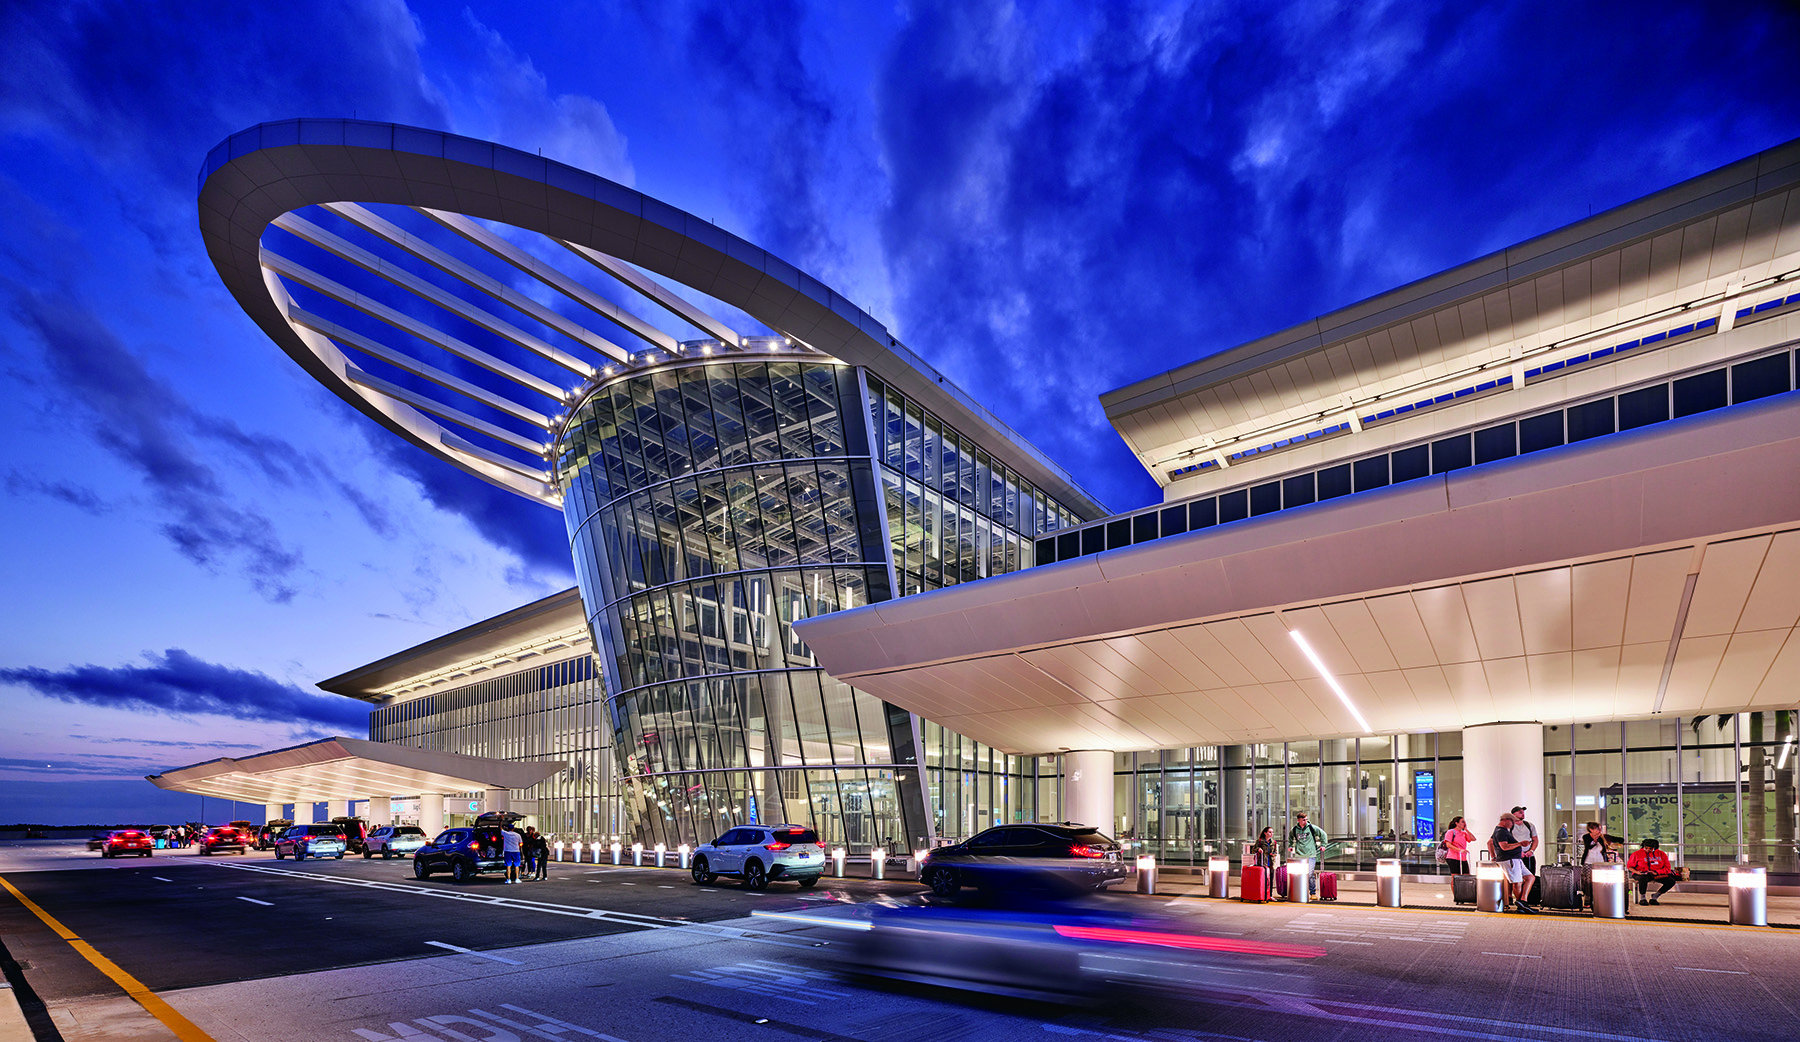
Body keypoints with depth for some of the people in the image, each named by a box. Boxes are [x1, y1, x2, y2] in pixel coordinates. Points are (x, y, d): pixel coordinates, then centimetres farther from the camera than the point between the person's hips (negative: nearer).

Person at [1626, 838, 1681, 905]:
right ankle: (1642, 898, -15)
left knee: (1672, 881, -23)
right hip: (1642, 874, -4)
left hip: (1657, 874, 4)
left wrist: (1656, 872, -13)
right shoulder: (1636, 854, 0)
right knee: (1643, 879, -40)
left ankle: (1654, 897, -8)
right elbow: (1629, 866, 5)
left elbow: (1667, 867, 5)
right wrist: (1637, 872, -17)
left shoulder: (1661, 854, 6)